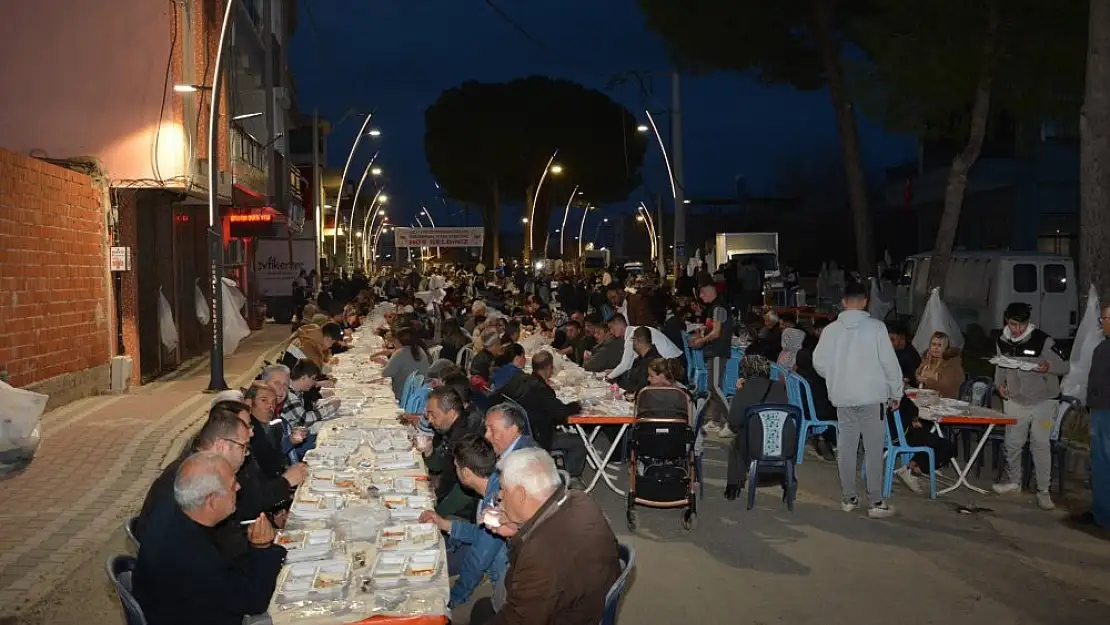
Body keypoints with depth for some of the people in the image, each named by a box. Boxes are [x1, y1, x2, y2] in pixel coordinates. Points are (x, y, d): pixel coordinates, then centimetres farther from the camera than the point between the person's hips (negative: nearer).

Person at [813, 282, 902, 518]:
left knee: (846, 447, 10)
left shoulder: (831, 329, -1)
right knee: (874, 449, 4)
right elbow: (889, 362, -7)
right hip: (872, 396, -3)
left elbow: (819, 362, 1)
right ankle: (876, 502, 7)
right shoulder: (876, 327, -9)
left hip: (843, 397, 3)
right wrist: (895, 393, 4)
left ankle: (848, 498, 18)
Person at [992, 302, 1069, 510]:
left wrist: (1048, 367, -29)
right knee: (1012, 443, 12)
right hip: (1014, 401, 4)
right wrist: (999, 383, -2)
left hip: (1042, 401, -4)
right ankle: (1013, 481, 30)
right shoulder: (1002, 342, 0)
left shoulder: (1043, 340, -14)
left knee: (1041, 444, -3)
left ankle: (1043, 491, 7)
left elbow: (1064, 366, -8)